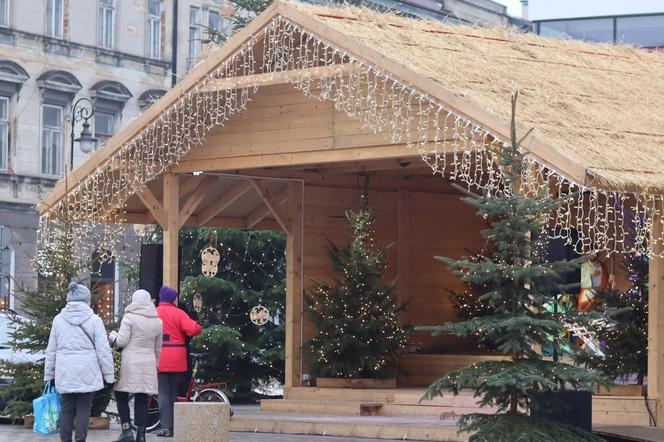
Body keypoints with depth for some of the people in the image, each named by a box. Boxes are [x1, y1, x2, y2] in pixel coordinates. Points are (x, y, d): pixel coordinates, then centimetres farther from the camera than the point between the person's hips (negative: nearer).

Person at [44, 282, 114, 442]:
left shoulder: (58, 320, 4)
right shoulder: (94, 320, -5)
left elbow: (51, 350, 9)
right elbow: (103, 350, -4)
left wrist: (49, 374, 17)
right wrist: (109, 375, 3)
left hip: (64, 374, 2)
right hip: (87, 374, -2)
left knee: (66, 409, 9)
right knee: (83, 409, 3)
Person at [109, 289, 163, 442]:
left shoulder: (129, 317, -7)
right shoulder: (157, 322, 10)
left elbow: (121, 341, -10)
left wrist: (112, 336, 10)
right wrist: (155, 365, 29)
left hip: (130, 363, -4)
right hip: (148, 365, 4)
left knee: (121, 397, 5)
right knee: (142, 400, 5)